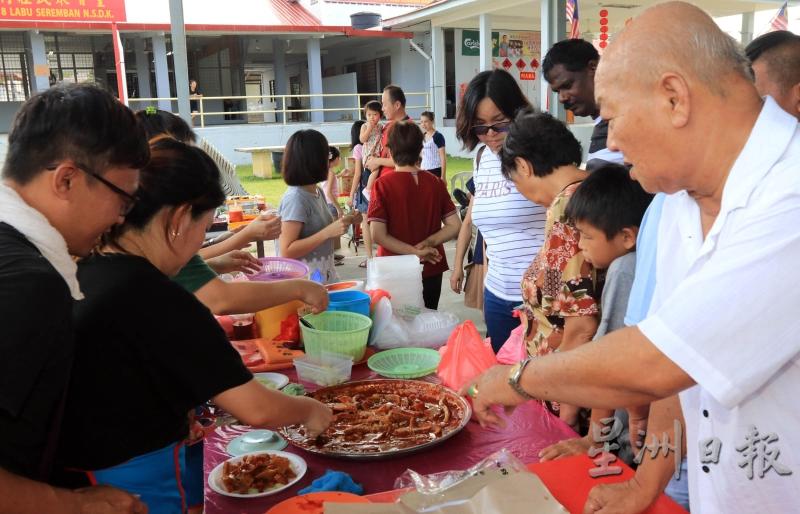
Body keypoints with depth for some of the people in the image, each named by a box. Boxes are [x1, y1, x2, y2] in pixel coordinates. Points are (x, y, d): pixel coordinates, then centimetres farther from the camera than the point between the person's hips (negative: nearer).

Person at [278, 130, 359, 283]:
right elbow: (287, 251, -20)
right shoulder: (295, 198, -18)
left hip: (325, 276, 8)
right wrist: (328, 232, -25)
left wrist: (345, 221, 2)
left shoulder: (318, 192, 6)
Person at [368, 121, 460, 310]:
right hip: (431, 271, 3)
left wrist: (415, 252, -16)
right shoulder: (435, 183, -2)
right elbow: (454, 226, -3)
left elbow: (377, 234, -19)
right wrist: (427, 243, -11)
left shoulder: (383, 185, -12)